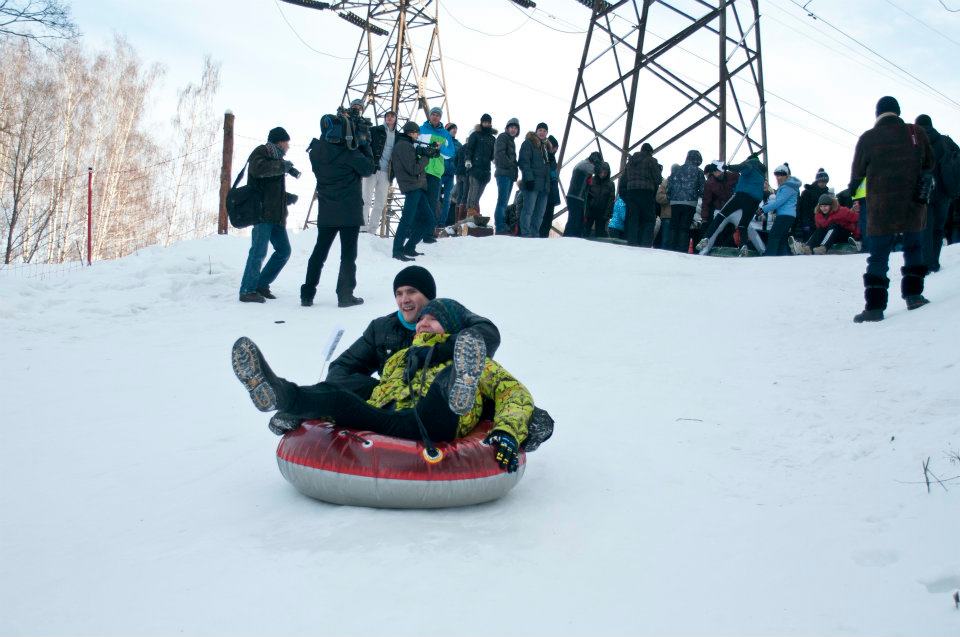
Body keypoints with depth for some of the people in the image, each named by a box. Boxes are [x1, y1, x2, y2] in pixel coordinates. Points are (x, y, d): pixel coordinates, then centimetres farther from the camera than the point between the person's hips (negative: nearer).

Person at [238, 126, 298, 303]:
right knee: (259, 251, -13)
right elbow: (258, 168, -24)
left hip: (276, 214, 9)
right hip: (262, 211, -9)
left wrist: (288, 198, 12)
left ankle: (262, 284, 17)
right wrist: (283, 166, -16)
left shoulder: (276, 159, 26)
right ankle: (247, 290, -10)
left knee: (284, 250, 9)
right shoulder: (261, 152, 0)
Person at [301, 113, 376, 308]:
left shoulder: (316, 151, 2)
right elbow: (368, 169, -9)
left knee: (319, 251, 12)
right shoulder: (348, 151, -15)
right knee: (348, 254, 3)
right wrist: (365, 147, 2)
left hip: (326, 211, 5)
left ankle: (307, 295, 11)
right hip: (349, 211, -5)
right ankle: (345, 295, 4)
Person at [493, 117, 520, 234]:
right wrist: (510, 165, -13)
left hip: (510, 175, 9)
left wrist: (514, 169, 8)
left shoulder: (511, 141, 24)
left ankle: (502, 227, 8)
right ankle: (500, 228, -19)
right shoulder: (503, 137, -1)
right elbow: (499, 154, -14)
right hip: (503, 173, -9)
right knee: (502, 201, -14)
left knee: (504, 202, 7)